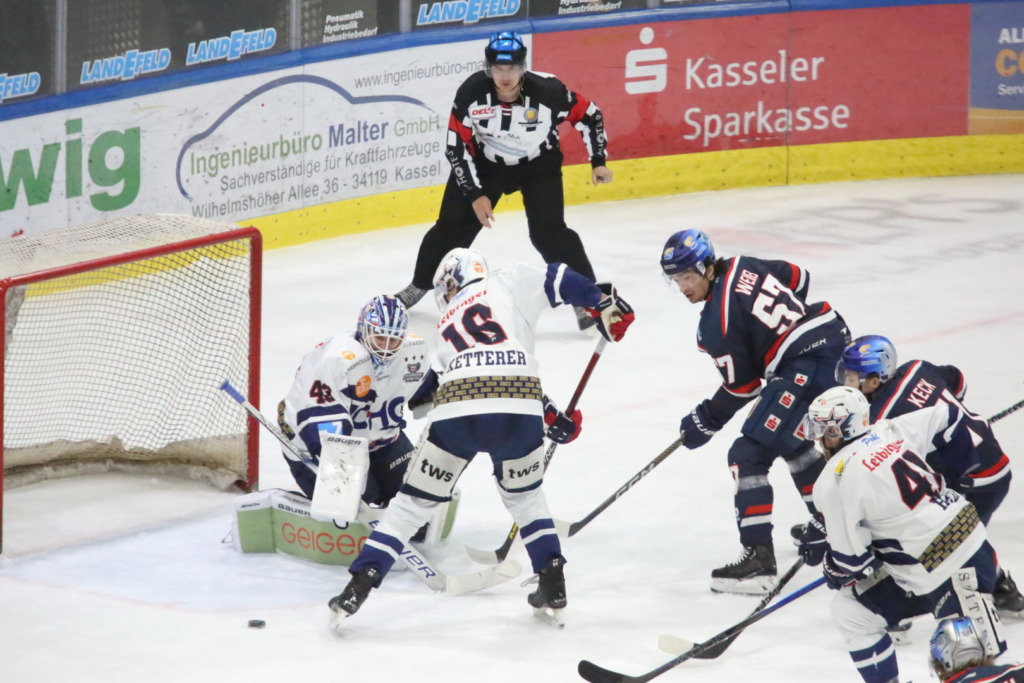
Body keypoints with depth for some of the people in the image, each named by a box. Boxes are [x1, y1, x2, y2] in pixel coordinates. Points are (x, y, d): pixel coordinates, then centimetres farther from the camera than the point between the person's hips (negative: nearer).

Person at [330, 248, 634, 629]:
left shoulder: (445, 326, 33)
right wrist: (604, 304, 15)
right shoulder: (508, 284, 25)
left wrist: (548, 418, 34)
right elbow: (558, 280, 8)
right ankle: (553, 590, 23)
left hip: (457, 411, 1)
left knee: (414, 501, 16)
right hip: (519, 410, 0)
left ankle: (357, 589, 11)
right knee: (524, 496, 28)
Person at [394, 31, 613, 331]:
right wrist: (474, 193, -19)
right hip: (484, 162, 2)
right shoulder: (471, 93, -26)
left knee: (548, 232, -17)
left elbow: (589, 115, -13)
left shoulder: (548, 91, -29)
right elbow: (458, 146, -17)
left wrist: (598, 162, -14)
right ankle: (420, 285, 27)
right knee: (452, 225, 4)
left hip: (539, 166, -2)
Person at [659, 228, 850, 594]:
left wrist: (706, 420, 6)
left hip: (807, 368, -10)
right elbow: (797, 278, 22)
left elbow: (742, 386, -8)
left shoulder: (716, 322, -15)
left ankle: (758, 556, -15)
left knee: (749, 454, -9)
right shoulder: (743, 266, 7)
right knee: (792, 439, 32)